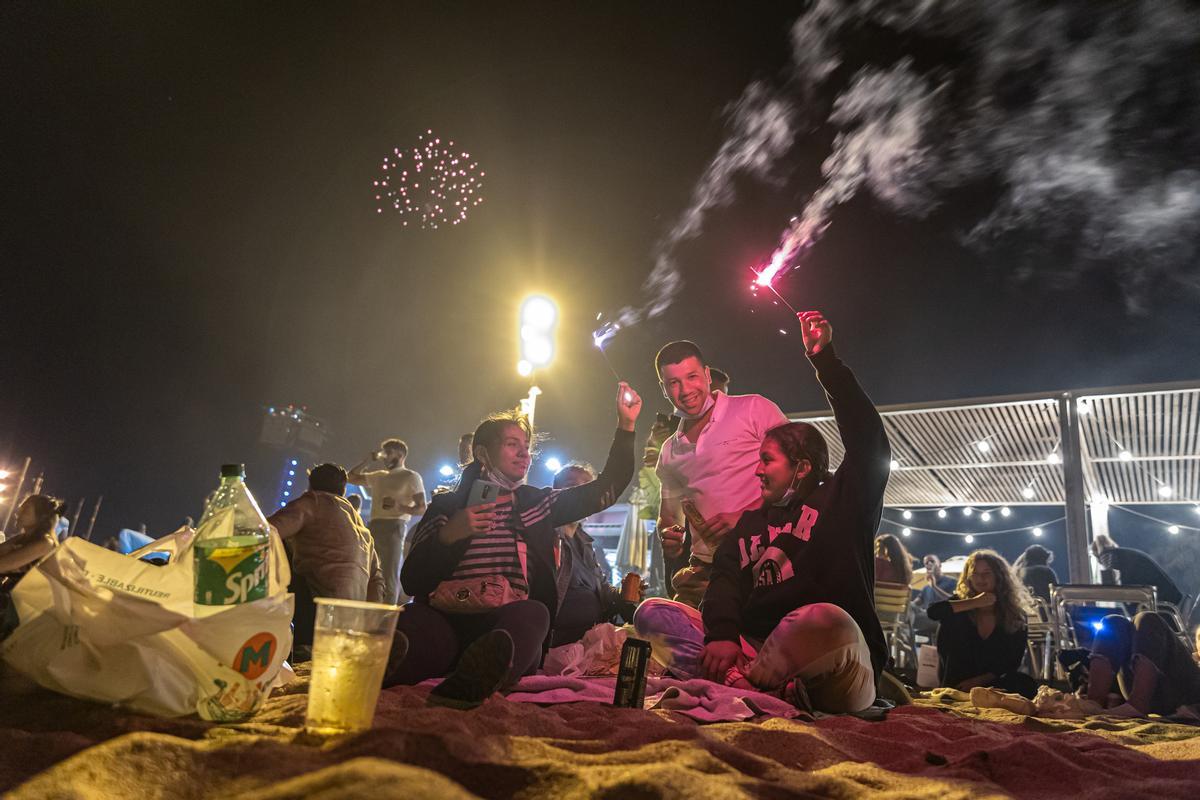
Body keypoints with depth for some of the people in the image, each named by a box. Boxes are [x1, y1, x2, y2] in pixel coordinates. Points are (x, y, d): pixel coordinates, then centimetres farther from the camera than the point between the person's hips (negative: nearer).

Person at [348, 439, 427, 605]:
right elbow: (351, 477, 30)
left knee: (390, 576, -11)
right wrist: (368, 460, 21)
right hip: (373, 527, 6)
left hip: (394, 527, -6)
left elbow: (422, 509, -2)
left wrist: (399, 506, -19)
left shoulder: (411, 477, 5)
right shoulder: (378, 476, 23)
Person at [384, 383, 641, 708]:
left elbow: (608, 488, 17)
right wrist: (448, 536, -10)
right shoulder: (447, 506, 16)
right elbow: (412, 582, 6)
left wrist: (626, 425, 9)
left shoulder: (538, 503, 22)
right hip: (444, 620, -1)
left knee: (533, 612, -34)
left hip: (511, 623, 1)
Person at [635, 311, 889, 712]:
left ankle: (742, 685, -16)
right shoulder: (751, 522, 23)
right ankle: (773, 692, -30)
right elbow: (725, 579, 6)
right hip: (754, 653, 6)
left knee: (826, 621, -39)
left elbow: (870, 442, -6)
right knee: (652, 613, -10)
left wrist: (825, 359, -8)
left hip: (834, 681, -5)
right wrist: (722, 634, -15)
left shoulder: (843, 501, 10)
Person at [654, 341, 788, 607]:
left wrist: (746, 517, -16)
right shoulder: (670, 450, 18)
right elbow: (668, 516, 25)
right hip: (704, 569, 5)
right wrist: (667, 537, 1)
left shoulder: (754, 409, 0)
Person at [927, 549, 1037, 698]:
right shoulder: (961, 605, 2)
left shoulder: (1017, 617, 4)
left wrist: (978, 681, -11)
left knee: (1026, 684, -31)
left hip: (992, 685, 0)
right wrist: (975, 602, -23)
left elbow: (1012, 663, 1)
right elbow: (933, 611, -20)